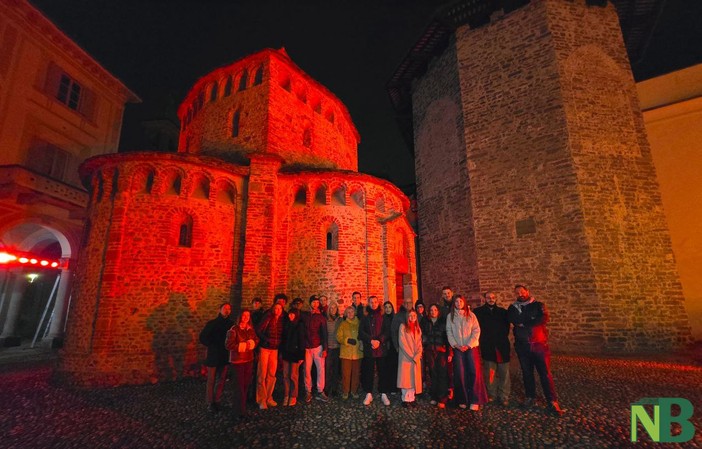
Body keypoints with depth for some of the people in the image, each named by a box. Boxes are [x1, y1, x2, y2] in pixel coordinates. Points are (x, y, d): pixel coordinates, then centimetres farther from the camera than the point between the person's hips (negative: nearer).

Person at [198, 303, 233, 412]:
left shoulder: (230, 324, 1)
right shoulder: (212, 323, -5)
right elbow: (202, 338, -5)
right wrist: (214, 346, -8)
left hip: (225, 356, 2)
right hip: (213, 356, -2)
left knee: (221, 379, 8)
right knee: (211, 380, 5)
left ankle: (217, 401, 21)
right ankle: (211, 402, 18)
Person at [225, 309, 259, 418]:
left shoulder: (250, 329, 6)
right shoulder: (234, 329, -13)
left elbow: (256, 340, 12)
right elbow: (228, 345, -17)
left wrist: (251, 344, -8)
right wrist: (242, 346, -16)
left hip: (249, 359, 6)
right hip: (237, 360, -6)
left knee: (246, 383, 12)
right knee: (239, 385, 0)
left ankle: (242, 404, 30)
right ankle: (240, 410, 10)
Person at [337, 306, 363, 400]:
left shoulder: (359, 323, 5)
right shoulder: (343, 324, 4)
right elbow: (338, 337, -1)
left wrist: (361, 344, -4)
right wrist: (347, 340, -15)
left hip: (357, 352, 1)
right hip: (346, 352, -1)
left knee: (356, 373, 9)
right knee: (346, 373, 1)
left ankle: (354, 390, 24)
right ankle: (345, 391, 16)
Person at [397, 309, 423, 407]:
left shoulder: (418, 328, 13)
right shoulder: (403, 326, -2)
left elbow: (419, 344, 8)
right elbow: (402, 342, -9)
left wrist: (417, 356, -7)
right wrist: (411, 355, -12)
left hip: (416, 358, 4)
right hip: (405, 357, -4)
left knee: (414, 378, 4)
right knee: (405, 378, -4)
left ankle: (411, 398, 10)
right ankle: (406, 398, 2)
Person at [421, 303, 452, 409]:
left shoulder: (443, 322, 4)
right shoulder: (425, 323, 10)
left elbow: (448, 338, 0)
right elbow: (422, 337, 8)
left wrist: (450, 353, -6)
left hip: (441, 351, -1)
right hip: (429, 351, 2)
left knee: (442, 374, -5)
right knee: (432, 374, 2)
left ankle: (442, 400, 2)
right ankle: (434, 397, 14)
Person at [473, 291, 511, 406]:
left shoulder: (502, 311, 12)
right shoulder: (478, 312, 4)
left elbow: (507, 327, 15)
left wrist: (503, 338, 6)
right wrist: (483, 341, -1)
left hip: (502, 346, 2)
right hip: (488, 348, -2)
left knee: (504, 372, 0)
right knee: (489, 372, 2)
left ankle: (504, 397, 10)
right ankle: (491, 394, 15)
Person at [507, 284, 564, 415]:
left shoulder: (538, 305, 2)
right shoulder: (513, 308, 7)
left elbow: (544, 319, -15)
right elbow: (512, 319, -12)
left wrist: (524, 323, -14)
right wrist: (532, 320, -18)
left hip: (539, 344, -2)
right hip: (522, 346, 2)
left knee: (545, 373, -1)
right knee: (527, 373, 11)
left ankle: (552, 402, 6)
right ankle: (530, 397, 25)